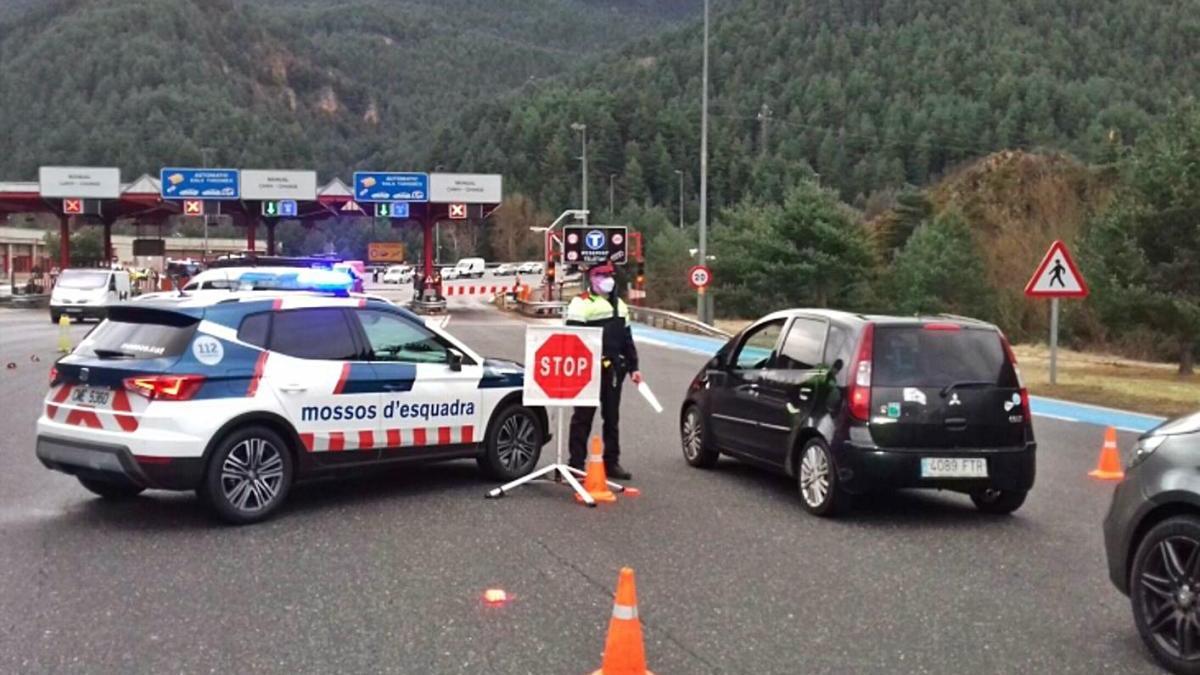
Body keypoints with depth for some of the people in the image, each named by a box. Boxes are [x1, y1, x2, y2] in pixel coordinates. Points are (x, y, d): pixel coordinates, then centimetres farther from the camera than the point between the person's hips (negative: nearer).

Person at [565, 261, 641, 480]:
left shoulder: (619, 304, 19)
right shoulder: (581, 303, -6)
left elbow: (627, 338, 22)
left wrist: (633, 367, 17)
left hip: (614, 369, 7)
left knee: (612, 417, 12)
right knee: (583, 417, -3)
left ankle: (612, 462, 20)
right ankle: (577, 463, 0)